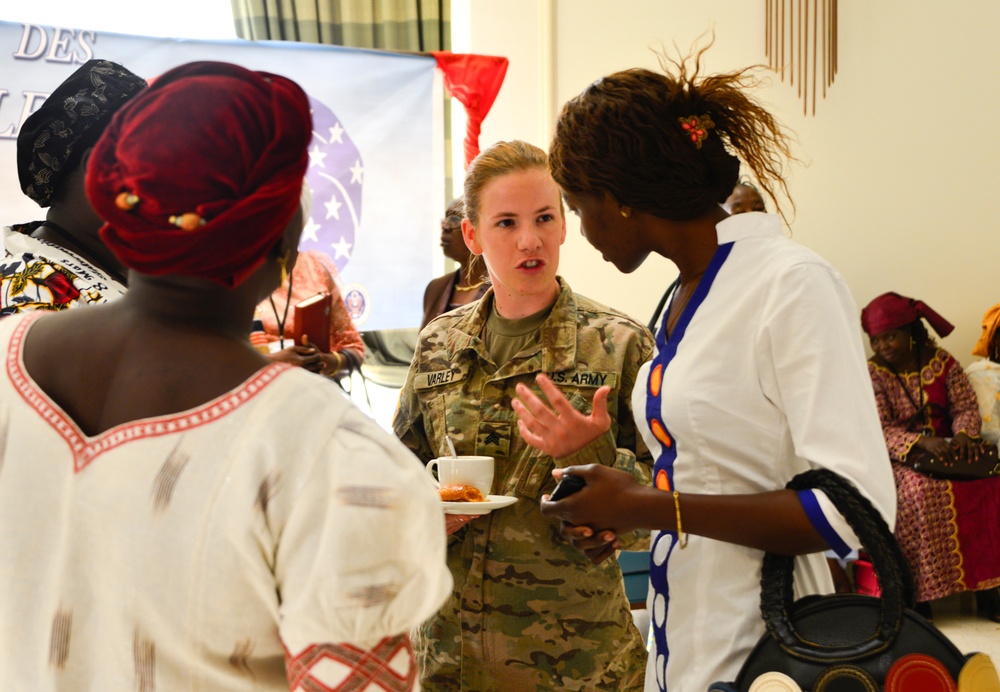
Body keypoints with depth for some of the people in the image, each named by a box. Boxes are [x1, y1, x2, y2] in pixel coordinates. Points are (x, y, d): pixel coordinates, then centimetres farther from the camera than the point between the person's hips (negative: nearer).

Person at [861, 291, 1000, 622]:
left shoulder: (942, 362, 4)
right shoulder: (872, 373, -5)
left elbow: (967, 407, 1)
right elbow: (881, 431, -13)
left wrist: (964, 434, -22)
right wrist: (922, 442, -29)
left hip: (946, 446, 3)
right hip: (899, 457, -3)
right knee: (922, 489, -35)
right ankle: (920, 596, -29)